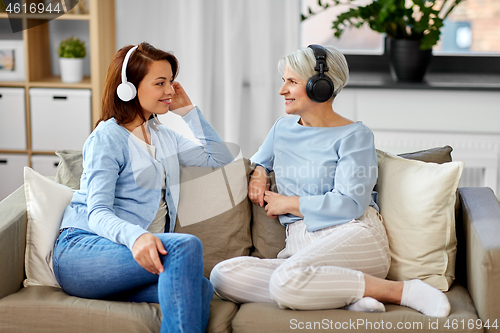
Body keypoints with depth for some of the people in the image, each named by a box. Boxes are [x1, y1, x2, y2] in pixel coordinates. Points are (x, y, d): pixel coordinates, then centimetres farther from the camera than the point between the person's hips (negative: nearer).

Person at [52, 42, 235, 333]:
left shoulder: (163, 135, 22)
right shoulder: (108, 137, -2)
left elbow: (220, 158, 27)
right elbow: (97, 213, -14)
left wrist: (189, 110, 18)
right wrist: (135, 237, -36)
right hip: (82, 249, -6)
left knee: (200, 288, -29)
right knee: (186, 246, -34)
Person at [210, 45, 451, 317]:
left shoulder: (354, 136, 2)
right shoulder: (283, 128, 20)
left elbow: (350, 204, -9)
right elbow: (259, 159, 40)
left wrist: (287, 203, -2)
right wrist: (259, 172, 15)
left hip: (351, 236, -6)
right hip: (299, 247, 6)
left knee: (287, 279, -38)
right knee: (222, 275, -24)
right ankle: (347, 297, -25)